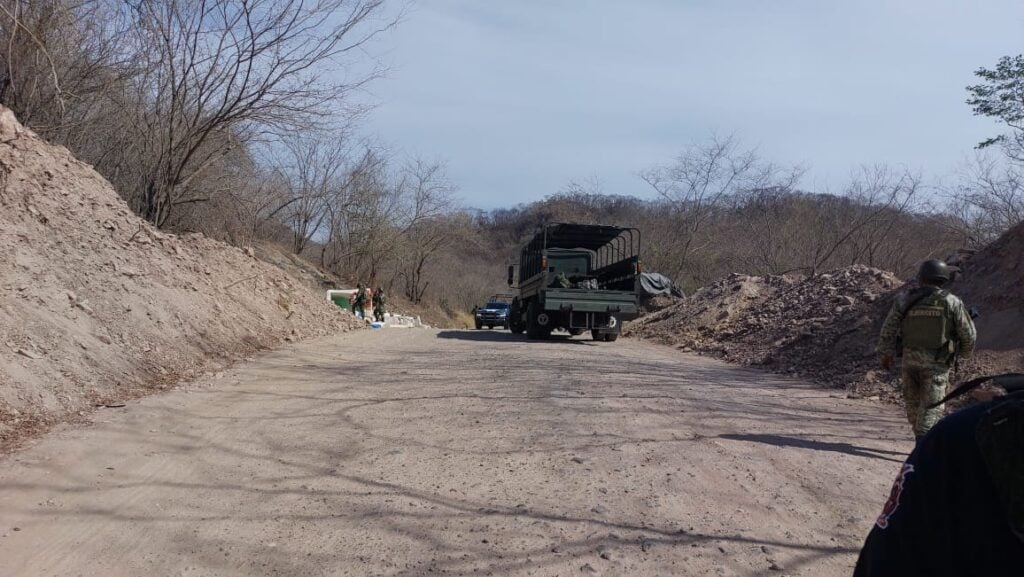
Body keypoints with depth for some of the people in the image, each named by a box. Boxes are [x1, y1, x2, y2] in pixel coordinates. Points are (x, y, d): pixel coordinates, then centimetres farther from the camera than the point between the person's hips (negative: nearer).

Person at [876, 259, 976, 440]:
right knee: (931, 408, -1)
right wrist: (965, 354, 20)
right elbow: (968, 334, 1)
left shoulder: (904, 301, -2)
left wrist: (886, 354, 12)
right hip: (937, 364, -2)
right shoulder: (952, 303, -5)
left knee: (913, 404, 16)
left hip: (910, 360, 2)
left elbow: (888, 330, 1)